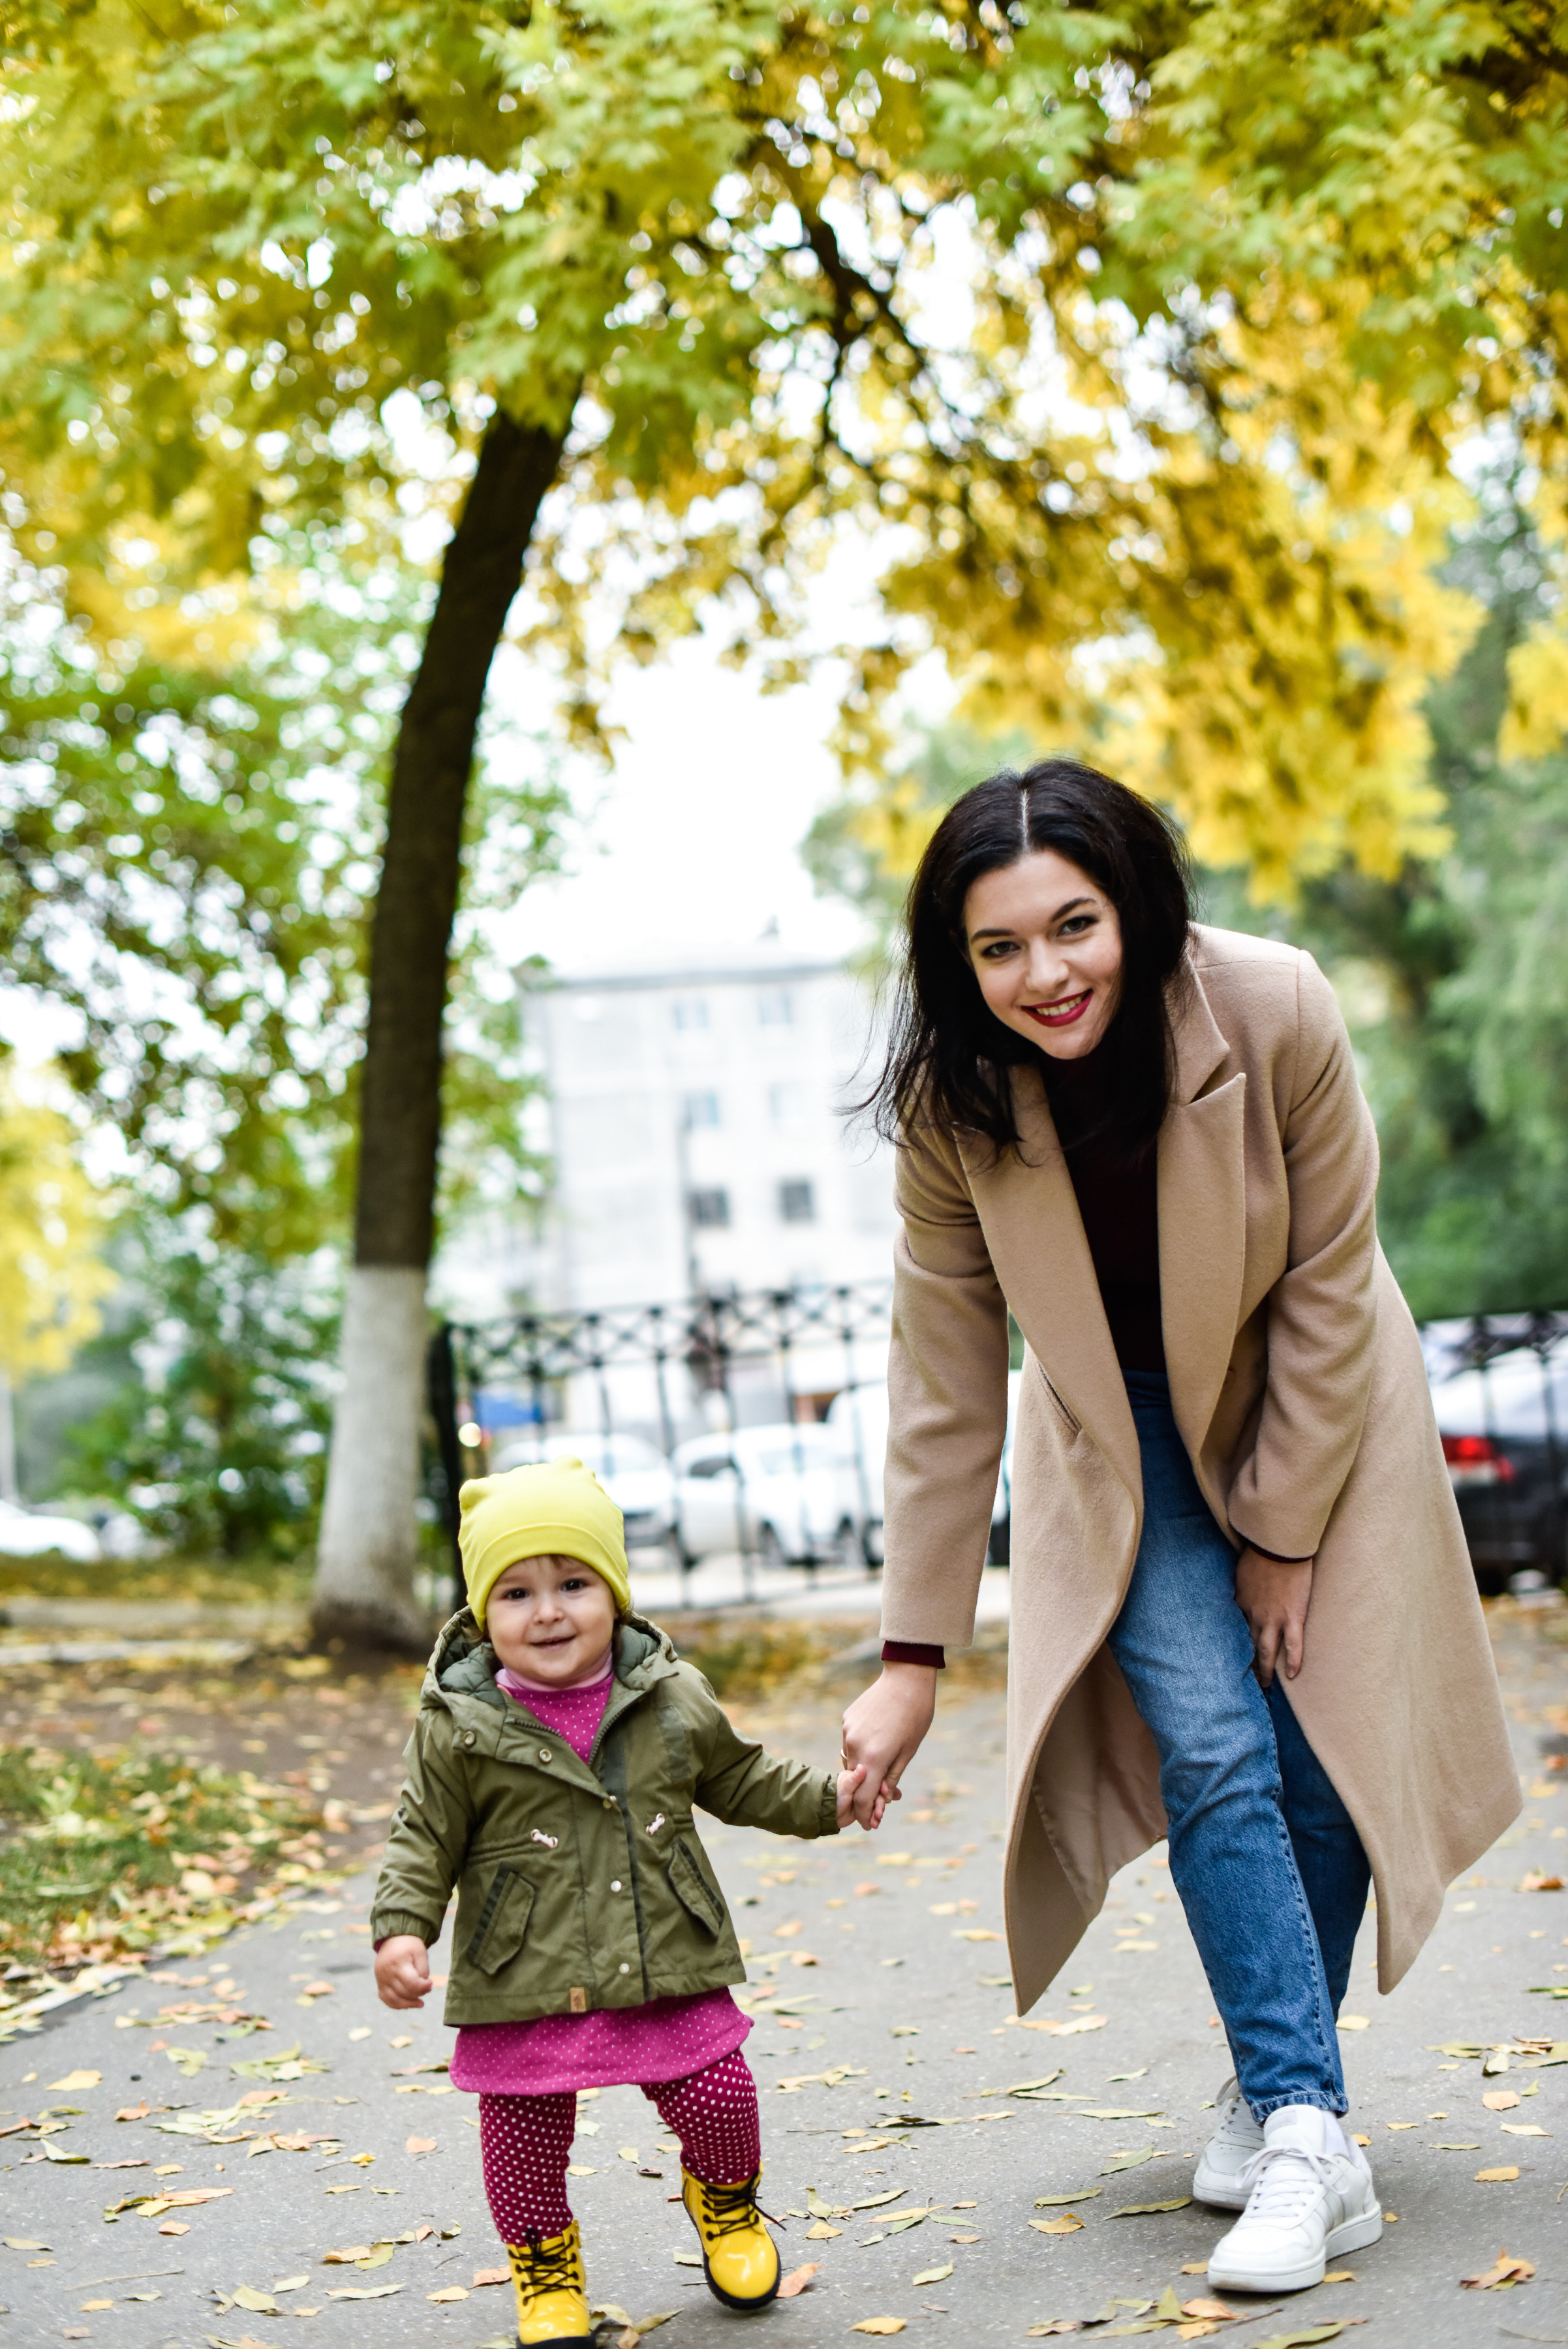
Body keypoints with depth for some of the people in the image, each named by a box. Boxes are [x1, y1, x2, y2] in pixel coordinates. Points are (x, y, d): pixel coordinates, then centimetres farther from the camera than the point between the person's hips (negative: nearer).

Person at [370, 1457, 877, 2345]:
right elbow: (425, 1840, -1)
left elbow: (740, 1778, 15)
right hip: (523, 1988, -1)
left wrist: (828, 1797, 8)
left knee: (719, 2100, 3)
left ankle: (726, 2206, 36)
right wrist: (402, 1930, -13)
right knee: (526, 2138, 5)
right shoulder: (460, 1730, -8)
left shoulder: (674, 1702, 0)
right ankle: (547, 2270, 32)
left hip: (667, 1970, 2)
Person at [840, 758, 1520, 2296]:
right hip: (1124, 1436, 1)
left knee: (1322, 1755, -2)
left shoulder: (1275, 1014, -28)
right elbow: (944, 1383, -15)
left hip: (1312, 1409, 0)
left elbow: (1325, 1295, -16)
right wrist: (913, 1657, -15)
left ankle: (1270, 2083, 19)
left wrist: (1284, 1534, -11)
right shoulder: (952, 1102, -22)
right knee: (1213, 1751, -15)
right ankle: (1308, 2139, -11)